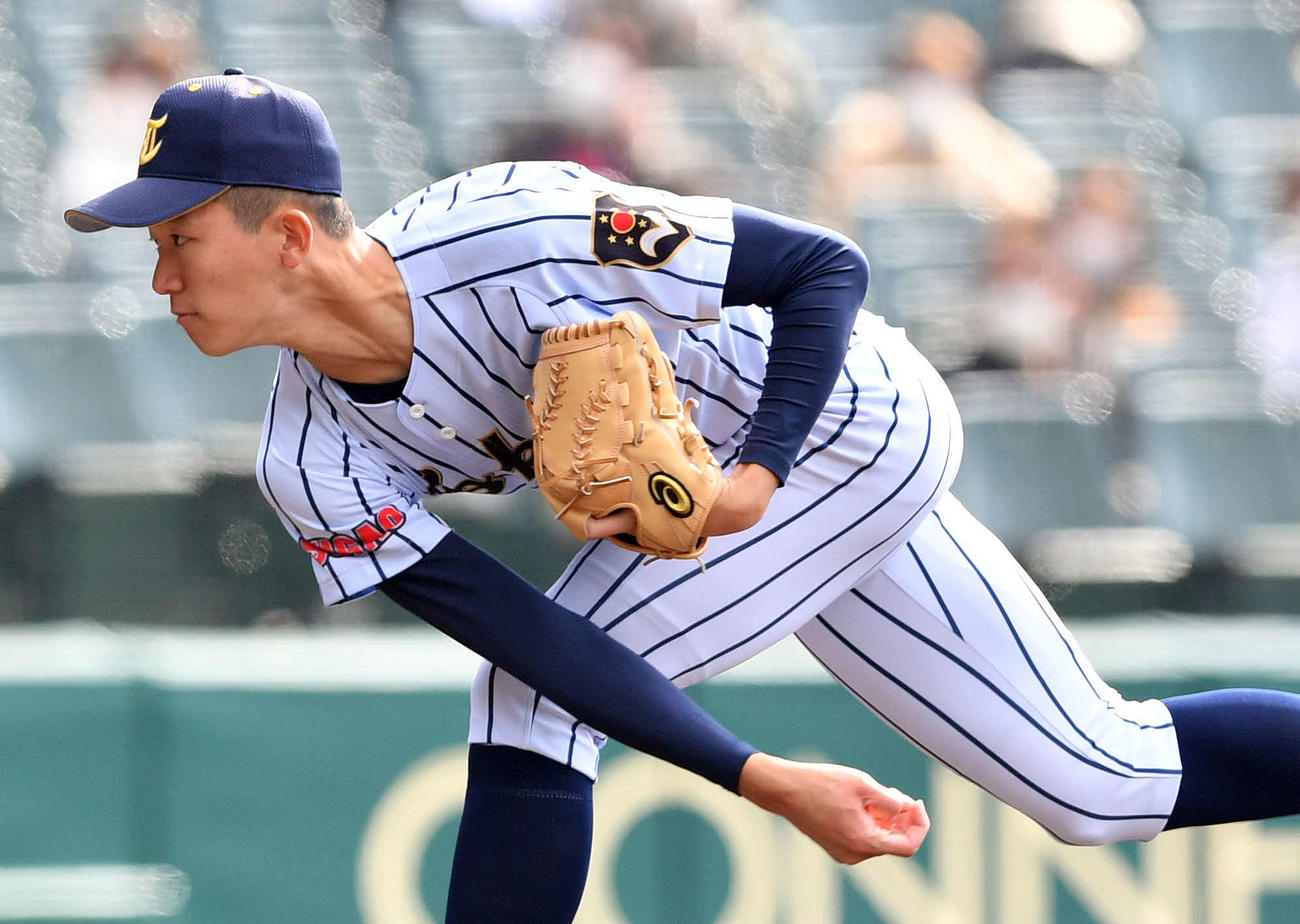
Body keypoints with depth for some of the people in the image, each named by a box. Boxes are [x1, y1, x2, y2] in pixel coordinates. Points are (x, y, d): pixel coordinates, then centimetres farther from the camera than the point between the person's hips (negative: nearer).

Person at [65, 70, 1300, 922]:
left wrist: (755, 476, -35)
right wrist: (767, 784, -31)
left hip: (848, 419, -7)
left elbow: (825, 268, -21)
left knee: (524, 715, -19)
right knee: (1106, 786, 13)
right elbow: (541, 646, -22)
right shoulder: (316, 470, -16)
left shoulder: (520, 234, -34)